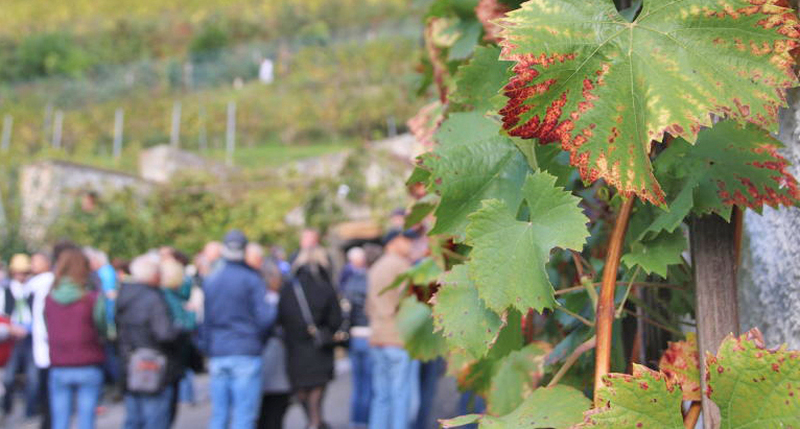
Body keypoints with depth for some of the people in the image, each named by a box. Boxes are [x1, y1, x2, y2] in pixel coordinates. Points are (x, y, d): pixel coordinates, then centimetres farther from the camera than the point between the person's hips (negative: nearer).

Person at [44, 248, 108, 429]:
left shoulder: (48, 299, 0)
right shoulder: (94, 299, -10)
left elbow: (48, 330, 5)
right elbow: (103, 327, -3)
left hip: (58, 369, 3)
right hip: (89, 368, -3)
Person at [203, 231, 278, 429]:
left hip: (218, 355, 4)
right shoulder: (252, 279, -5)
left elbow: (205, 322, 12)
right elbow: (265, 317, -10)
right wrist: (273, 303, 10)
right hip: (246, 354, -4)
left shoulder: (210, 281, 9)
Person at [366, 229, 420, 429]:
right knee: (402, 395, -5)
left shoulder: (375, 269, 18)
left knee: (381, 396, 10)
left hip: (377, 339, 8)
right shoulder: (401, 265, -7)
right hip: (401, 338, -8)